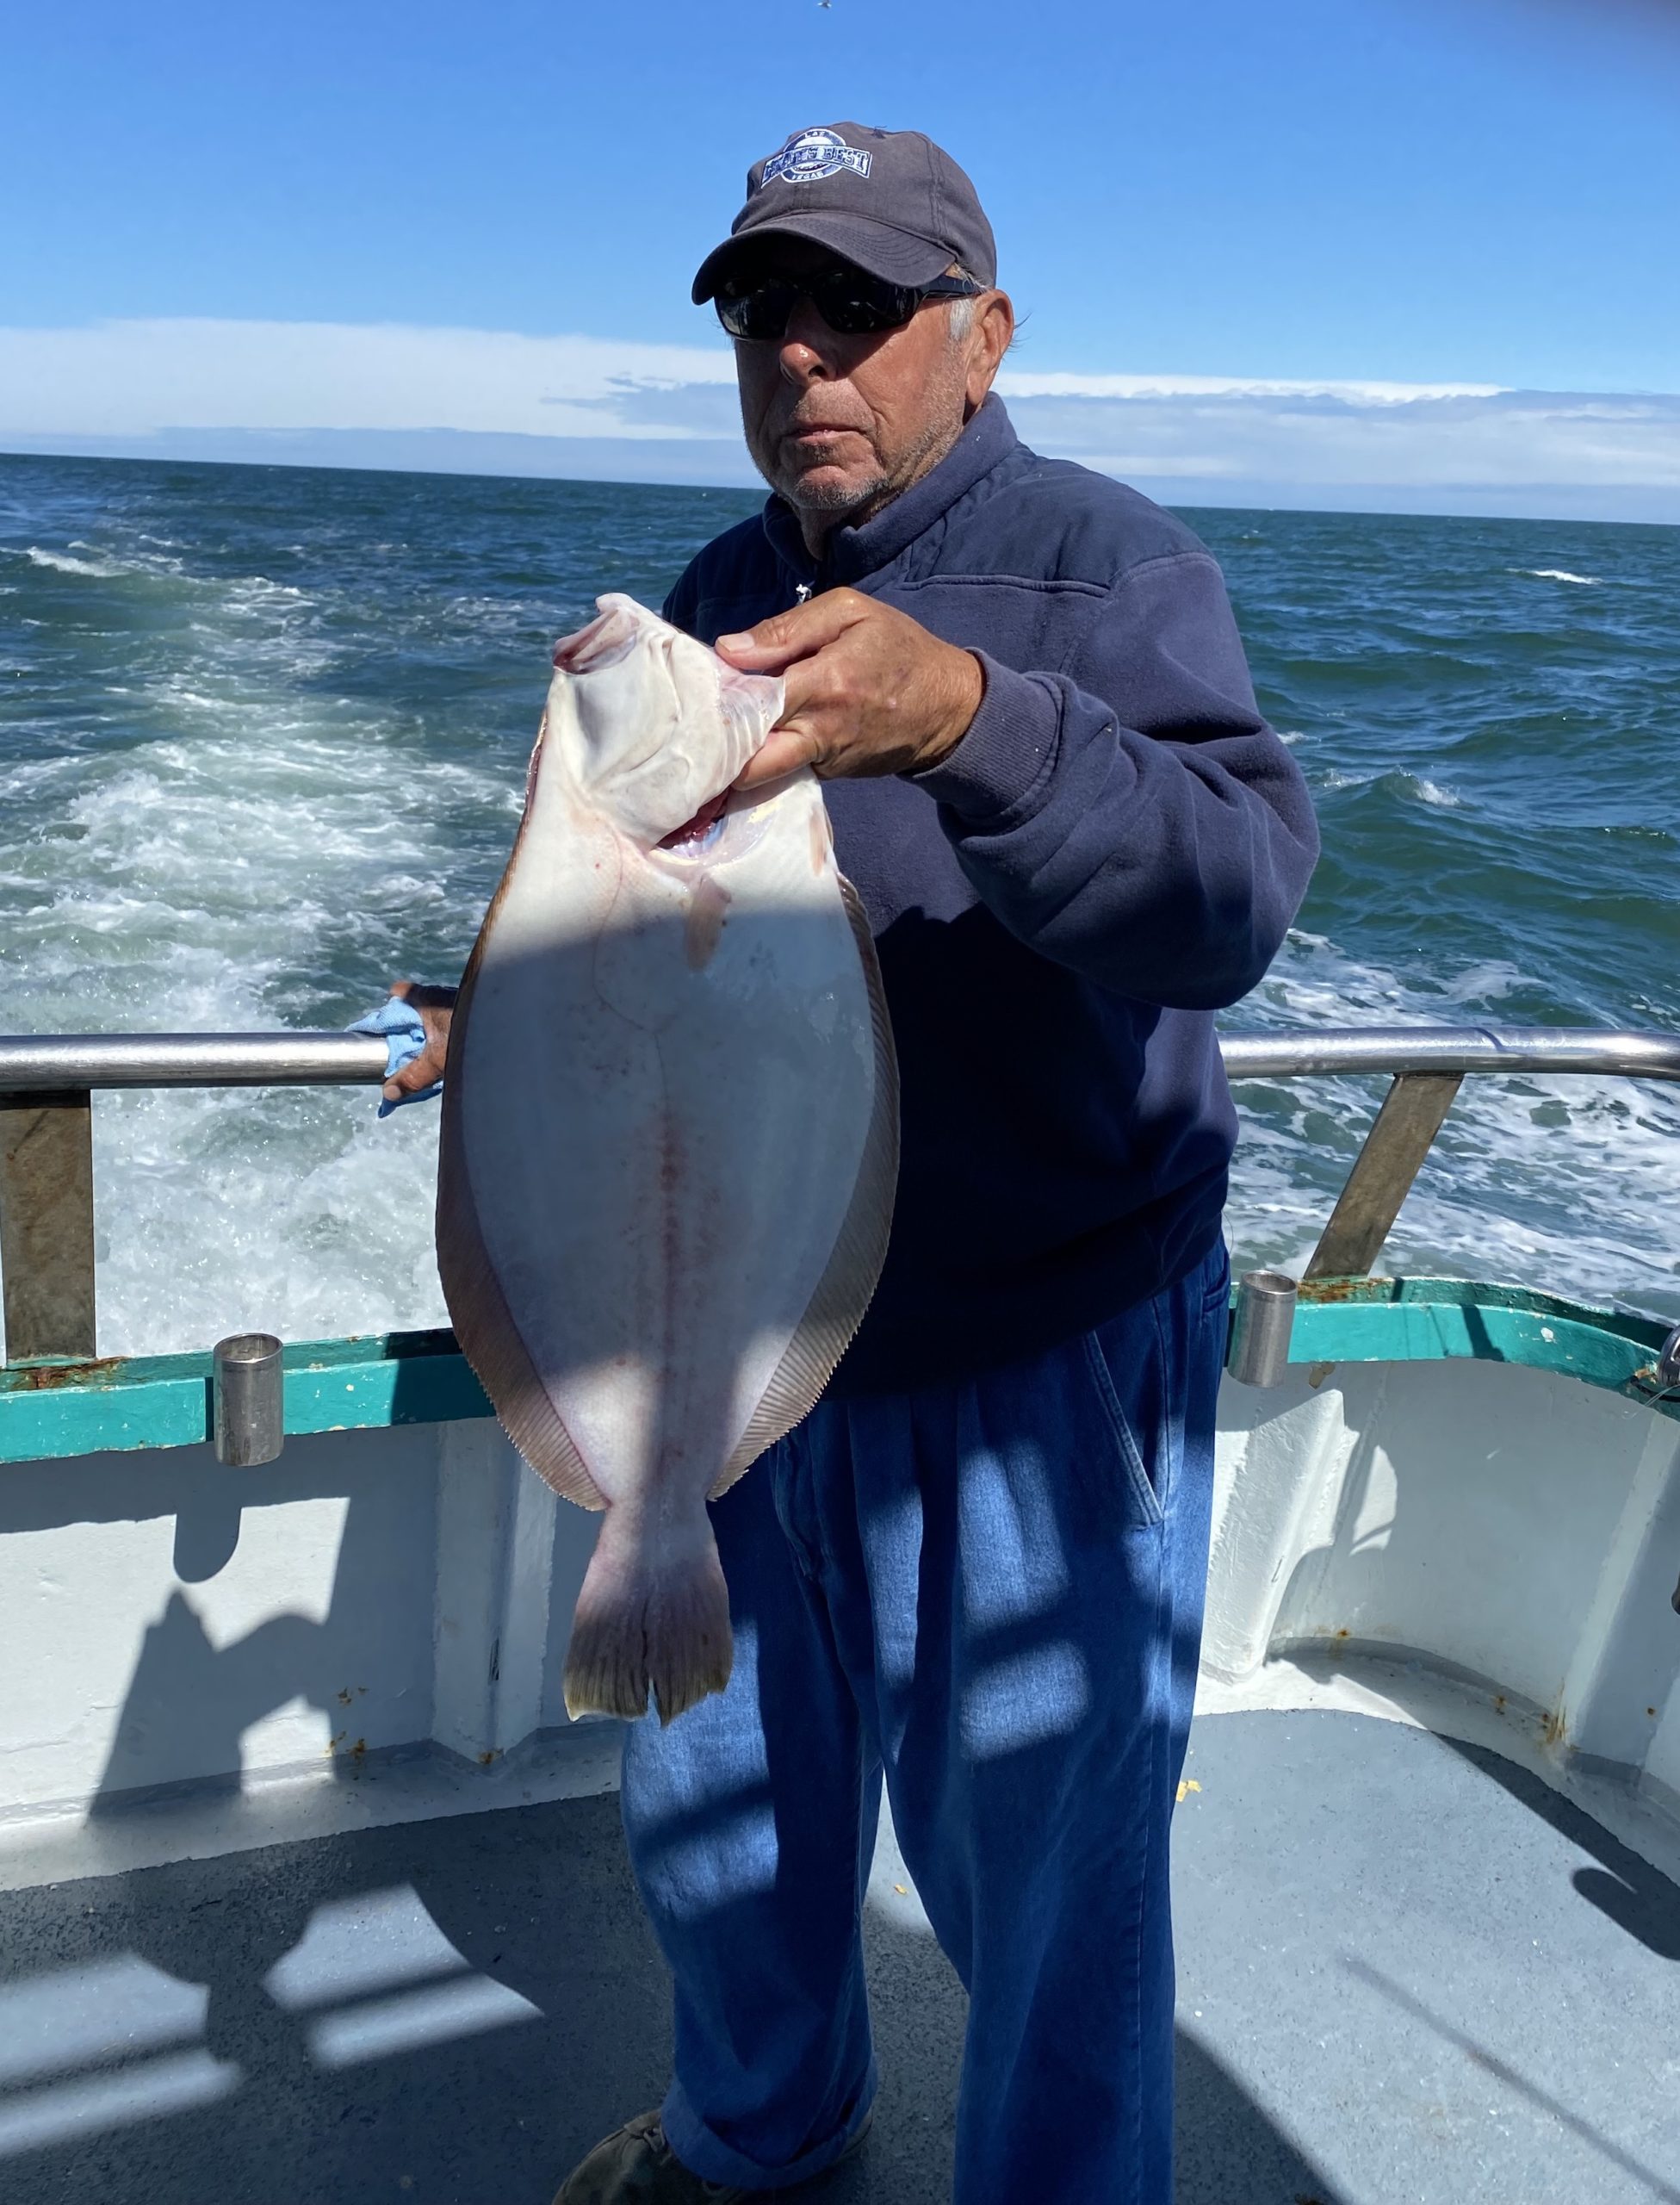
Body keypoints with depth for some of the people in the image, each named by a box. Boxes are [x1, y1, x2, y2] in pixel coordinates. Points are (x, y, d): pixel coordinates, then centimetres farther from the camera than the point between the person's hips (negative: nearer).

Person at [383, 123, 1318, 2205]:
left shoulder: (1102, 564, -13)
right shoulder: (716, 594, 8)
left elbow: (1227, 901, -31)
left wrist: (962, 716, -46)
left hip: (1035, 1371, -6)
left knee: (1043, 1875, 12)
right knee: (712, 1809, 24)